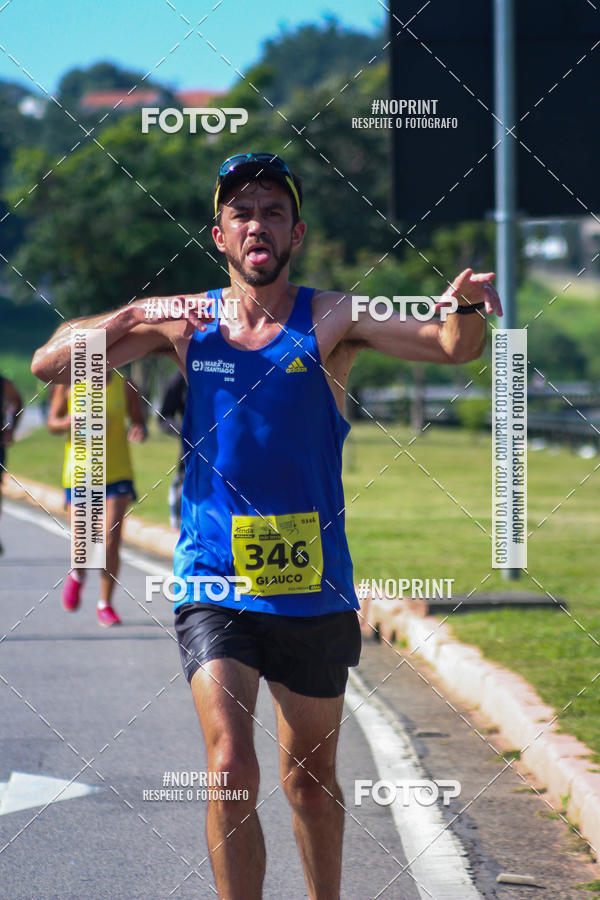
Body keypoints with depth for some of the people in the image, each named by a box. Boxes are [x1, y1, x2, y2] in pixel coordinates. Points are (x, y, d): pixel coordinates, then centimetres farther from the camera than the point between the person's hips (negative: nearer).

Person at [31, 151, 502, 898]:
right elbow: (49, 362, 1)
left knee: (311, 778, 14)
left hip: (311, 590, 0)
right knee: (232, 771, -17)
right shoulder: (185, 321, 2)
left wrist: (465, 307, -37)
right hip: (214, 585, 0)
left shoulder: (331, 319, -3)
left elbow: (450, 346, -14)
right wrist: (133, 318, -15)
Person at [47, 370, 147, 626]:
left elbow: (138, 421, 9)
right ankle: (77, 575, 36)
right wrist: (68, 423, -17)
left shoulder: (125, 386, 0)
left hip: (117, 473, 0)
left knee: (112, 540, -8)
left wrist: (139, 432, -16)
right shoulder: (68, 386, -2)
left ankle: (105, 604, 6)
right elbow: (52, 423, 6)